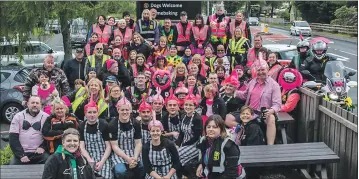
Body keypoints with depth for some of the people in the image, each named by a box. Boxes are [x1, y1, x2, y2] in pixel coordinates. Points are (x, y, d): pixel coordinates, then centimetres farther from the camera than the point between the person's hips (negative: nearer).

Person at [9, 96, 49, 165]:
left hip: (39, 153, -1)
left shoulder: (46, 117, 3)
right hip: (21, 153, 1)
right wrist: (21, 155, -7)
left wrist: (43, 147, -10)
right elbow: (13, 137, 0)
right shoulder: (18, 116, 5)